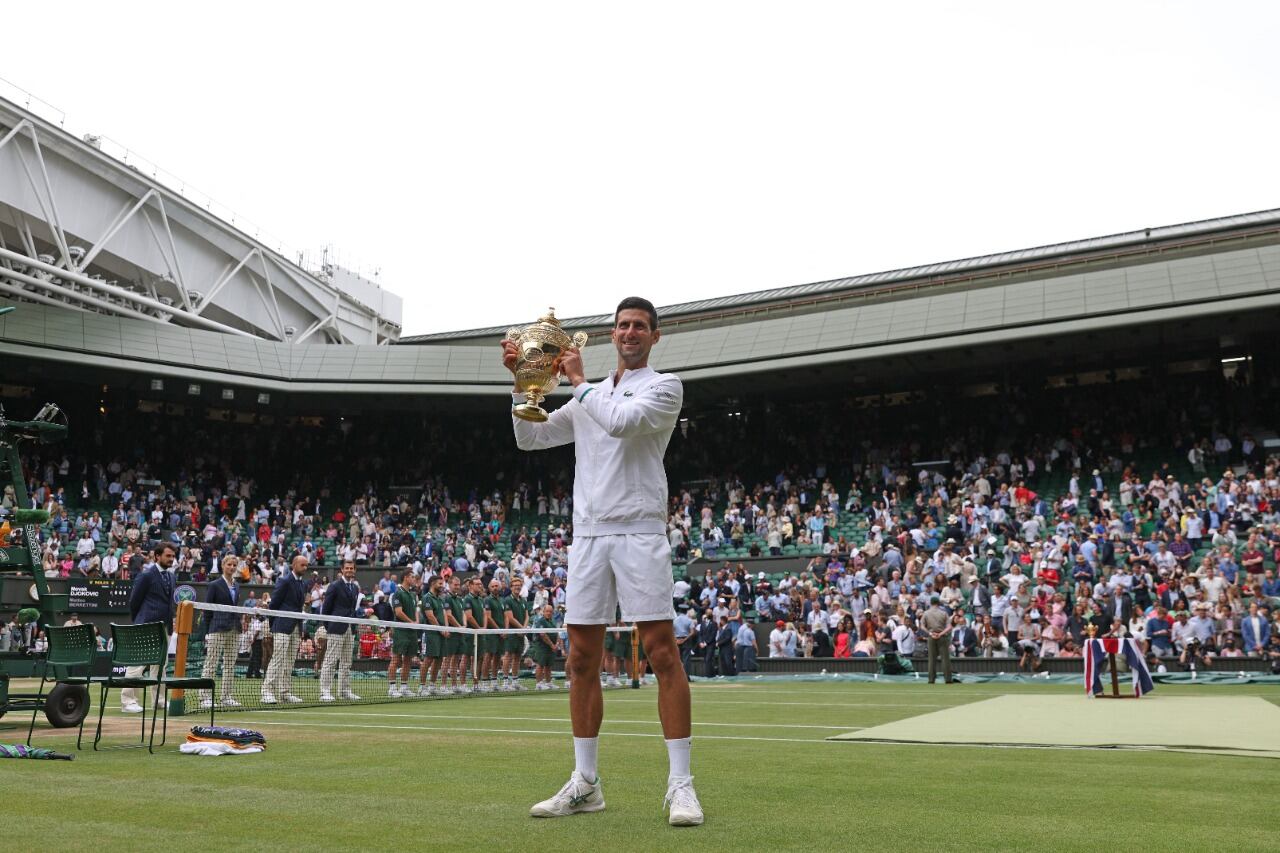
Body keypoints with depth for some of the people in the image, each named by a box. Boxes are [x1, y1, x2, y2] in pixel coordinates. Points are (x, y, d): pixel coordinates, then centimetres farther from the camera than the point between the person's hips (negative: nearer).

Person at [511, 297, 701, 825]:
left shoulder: (664, 386, 4)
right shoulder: (588, 398, 21)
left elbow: (620, 421, -14)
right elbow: (530, 438, 20)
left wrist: (578, 379, -1)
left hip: (639, 532, -5)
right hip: (587, 534, 5)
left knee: (662, 652, -9)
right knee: (581, 661, 5)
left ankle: (680, 784, -4)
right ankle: (584, 785, 14)